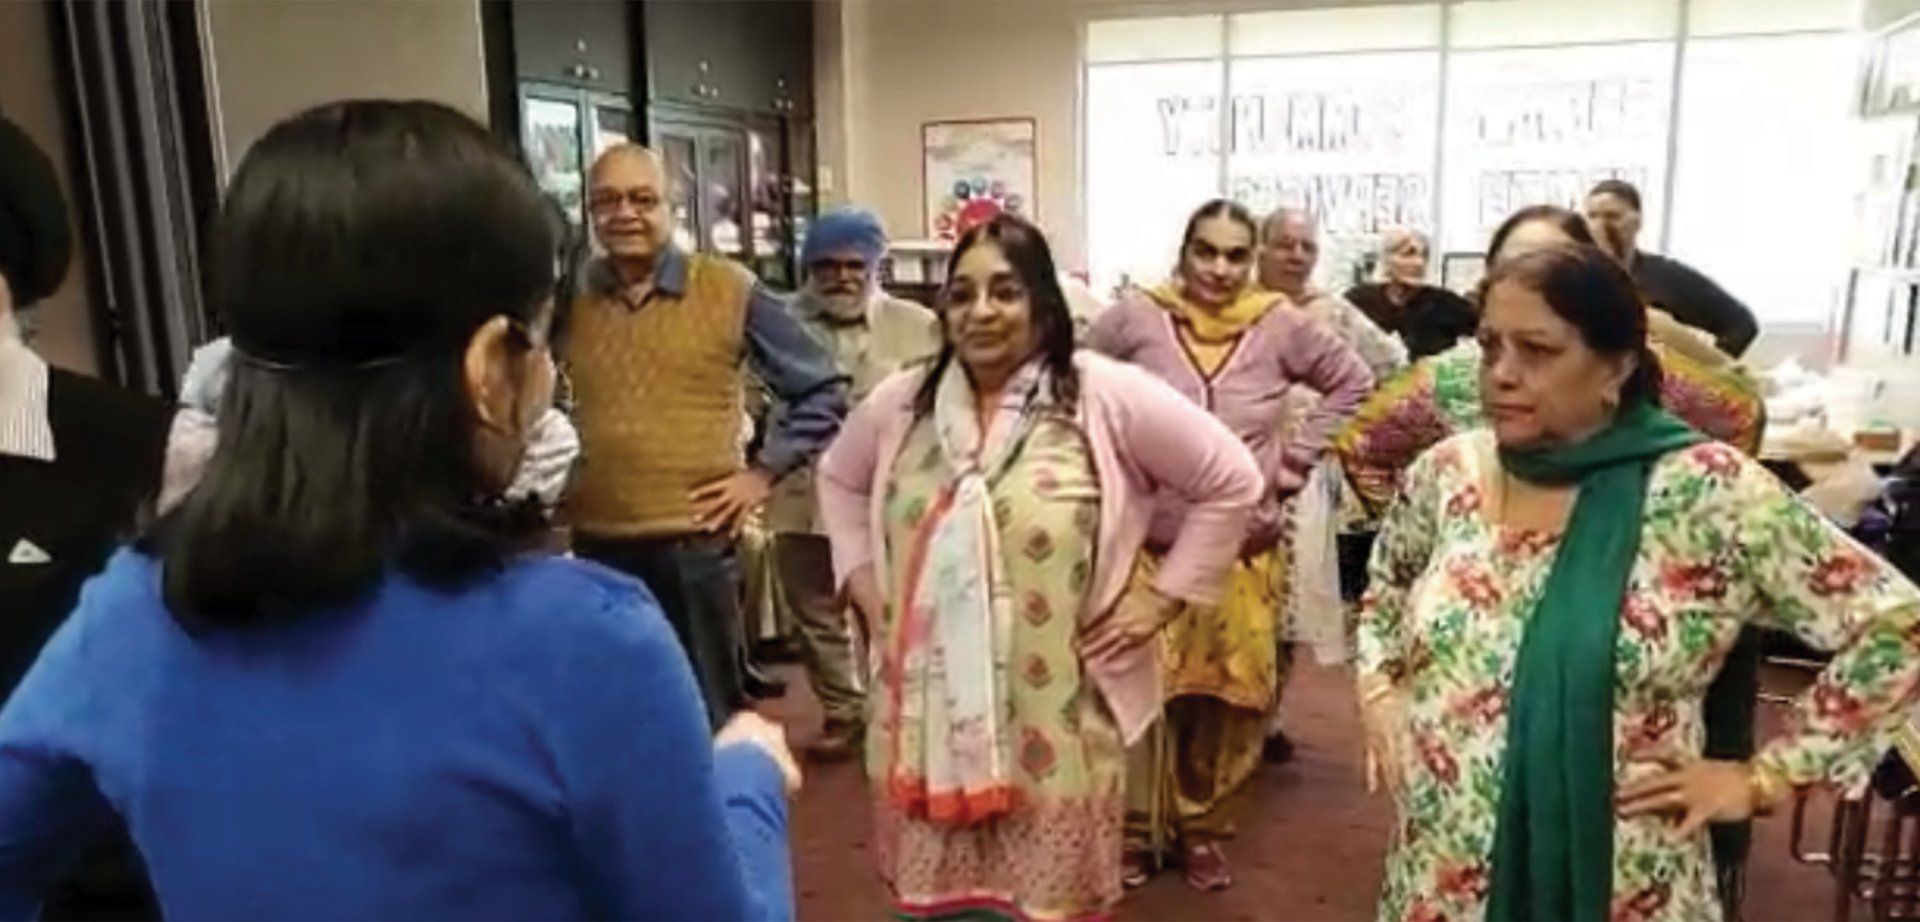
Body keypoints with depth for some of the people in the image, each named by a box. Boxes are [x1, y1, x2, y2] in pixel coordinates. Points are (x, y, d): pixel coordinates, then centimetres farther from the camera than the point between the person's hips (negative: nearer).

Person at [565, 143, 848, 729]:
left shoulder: (729, 291, -3)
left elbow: (822, 391, 2)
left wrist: (763, 472, -5)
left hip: (694, 544, -3)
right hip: (595, 545, 3)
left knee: (708, 720, 11)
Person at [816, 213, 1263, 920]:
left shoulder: (1106, 397, -8)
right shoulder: (901, 403, 4)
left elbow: (1232, 481, -2)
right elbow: (840, 479, 22)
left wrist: (1163, 595, -4)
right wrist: (863, 582, 11)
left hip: (1055, 725, -3)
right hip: (930, 716, 4)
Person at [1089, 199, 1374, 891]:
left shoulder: (1281, 327, -2)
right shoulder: (1134, 319, -6)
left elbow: (1353, 383, 11)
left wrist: (1295, 457, 3)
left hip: (1242, 550, 2)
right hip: (1145, 545, -1)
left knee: (1229, 699, 10)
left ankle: (1202, 827, 30)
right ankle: (1133, 828, 23)